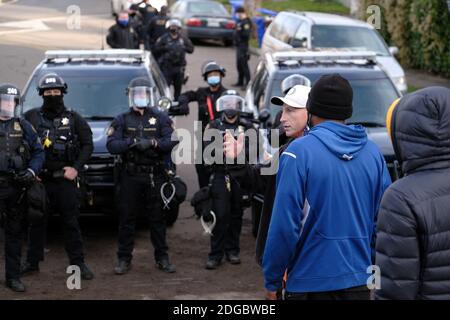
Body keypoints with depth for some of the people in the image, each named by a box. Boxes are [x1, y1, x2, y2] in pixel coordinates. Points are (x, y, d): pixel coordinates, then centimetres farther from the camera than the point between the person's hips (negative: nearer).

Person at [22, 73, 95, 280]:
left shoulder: (73, 119, 6)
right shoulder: (31, 117, 6)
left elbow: (87, 145, 5)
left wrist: (76, 168, -7)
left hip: (65, 179, -1)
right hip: (39, 179, 1)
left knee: (71, 222, 1)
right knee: (37, 221, 7)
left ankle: (77, 262, 5)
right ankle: (32, 262, 16)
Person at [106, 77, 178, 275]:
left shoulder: (160, 118, 7)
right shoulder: (122, 120, 8)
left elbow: (172, 142, -5)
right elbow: (111, 145, -5)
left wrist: (153, 143, -21)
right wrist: (132, 143, -20)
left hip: (154, 175, 0)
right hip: (130, 176, 0)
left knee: (157, 217, 5)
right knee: (127, 218, 2)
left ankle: (162, 258, 14)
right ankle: (124, 260, 8)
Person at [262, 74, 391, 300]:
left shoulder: (299, 152, -11)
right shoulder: (372, 152, 3)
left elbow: (284, 226, -14)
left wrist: (272, 282, -6)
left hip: (311, 283, -4)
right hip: (359, 282, 4)